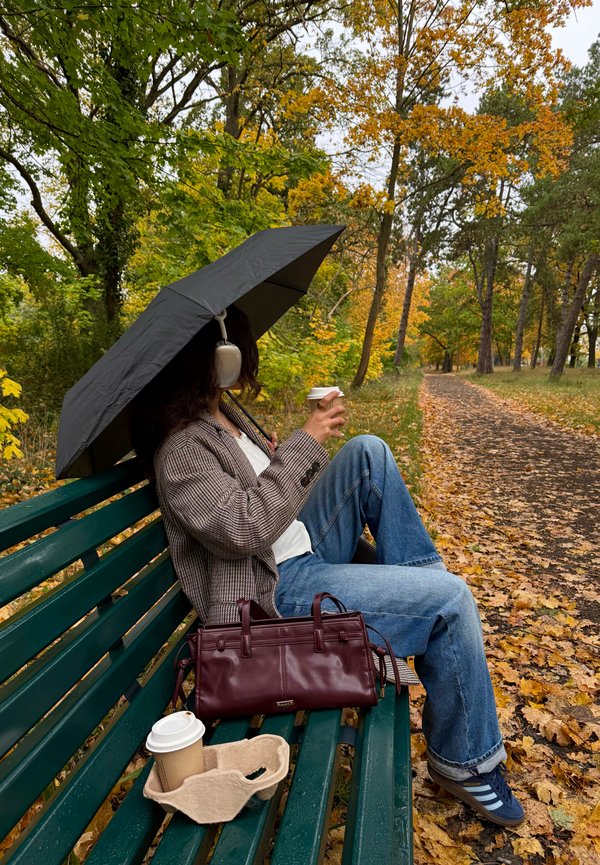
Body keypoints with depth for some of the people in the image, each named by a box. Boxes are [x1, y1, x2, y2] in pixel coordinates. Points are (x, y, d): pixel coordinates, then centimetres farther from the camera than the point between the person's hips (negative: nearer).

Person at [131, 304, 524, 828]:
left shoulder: (223, 412, 11)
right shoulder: (180, 447, -19)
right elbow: (242, 529, -27)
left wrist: (303, 449, 3)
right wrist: (304, 446, -23)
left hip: (304, 545, 9)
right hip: (275, 592, -9)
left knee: (369, 451, -1)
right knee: (451, 600, -15)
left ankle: (416, 577, 4)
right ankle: (464, 762, 6)